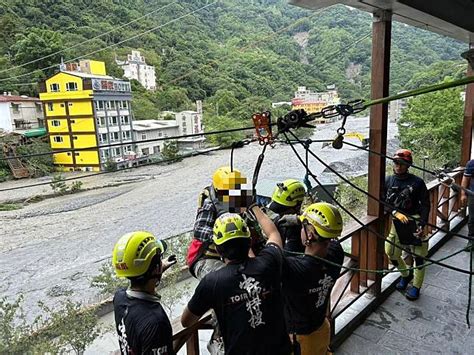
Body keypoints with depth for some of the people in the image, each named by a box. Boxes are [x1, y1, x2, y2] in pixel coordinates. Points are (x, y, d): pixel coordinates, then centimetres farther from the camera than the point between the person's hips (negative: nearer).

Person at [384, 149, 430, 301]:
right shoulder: (388, 181, 1)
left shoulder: (417, 182, -9)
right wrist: (396, 212, -15)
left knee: (418, 256, 3)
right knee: (391, 253, 10)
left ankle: (416, 287, 22)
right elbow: (384, 202, 1)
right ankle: (406, 275, 38)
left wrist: (422, 225, -14)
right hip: (397, 223, 4)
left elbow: (425, 205, -6)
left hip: (414, 222, -4)